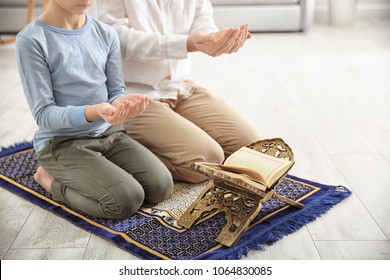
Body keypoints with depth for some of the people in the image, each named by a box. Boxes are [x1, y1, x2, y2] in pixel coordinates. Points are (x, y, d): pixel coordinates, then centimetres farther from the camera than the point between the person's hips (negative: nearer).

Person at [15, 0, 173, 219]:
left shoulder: (106, 34, 2)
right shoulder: (32, 40, -14)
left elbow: (116, 91, 3)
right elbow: (44, 114, -16)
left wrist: (121, 103, -23)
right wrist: (94, 112, -35)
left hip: (110, 133, 6)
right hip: (62, 142, -5)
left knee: (161, 186, -13)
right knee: (127, 200, -22)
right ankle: (52, 178, 3)